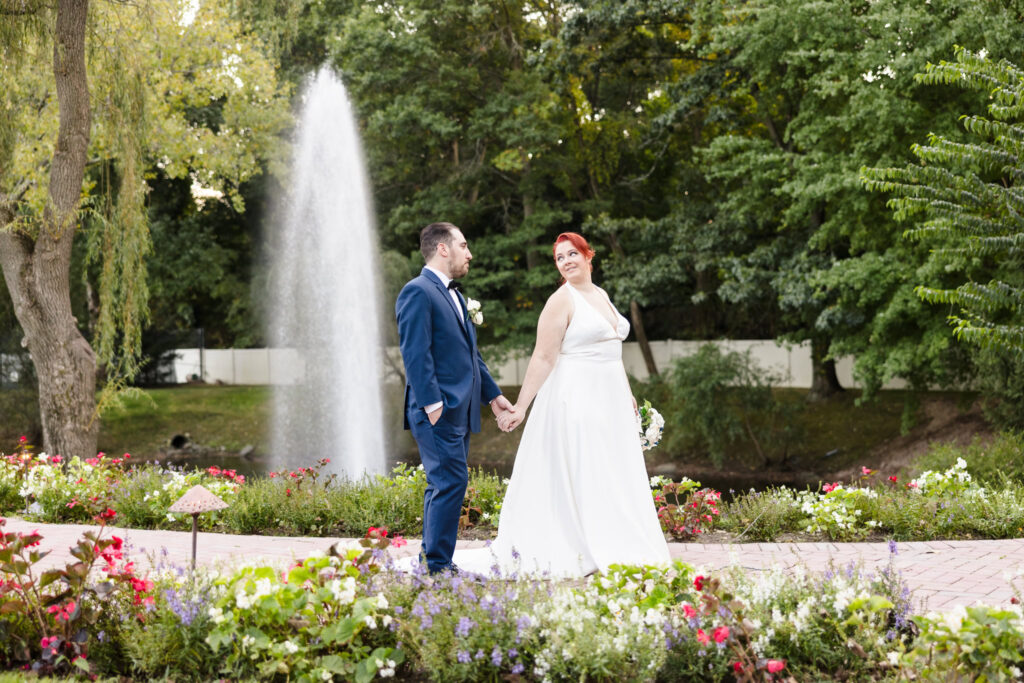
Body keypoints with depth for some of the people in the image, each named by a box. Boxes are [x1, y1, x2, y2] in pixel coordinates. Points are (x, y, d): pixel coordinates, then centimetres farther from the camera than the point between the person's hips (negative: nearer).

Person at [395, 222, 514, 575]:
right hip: (439, 412, -10)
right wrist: (433, 405, -22)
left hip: (459, 411, 10)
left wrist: (493, 395, 22)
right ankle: (438, 566, -8)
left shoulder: (453, 295, 21)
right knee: (451, 482, -12)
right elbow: (415, 354, -17)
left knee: (444, 486, 11)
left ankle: (433, 564, 16)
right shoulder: (418, 292, -10)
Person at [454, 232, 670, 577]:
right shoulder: (561, 301, -10)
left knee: (614, 479, 9)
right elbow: (543, 358, -14)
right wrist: (520, 406, -19)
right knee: (578, 477, -5)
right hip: (576, 400, -8)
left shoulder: (601, 295, 14)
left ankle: (619, 552, 15)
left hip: (609, 401, 8)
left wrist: (627, 393, 26)